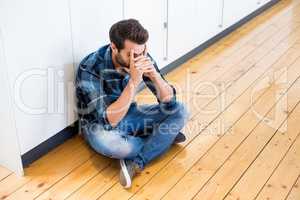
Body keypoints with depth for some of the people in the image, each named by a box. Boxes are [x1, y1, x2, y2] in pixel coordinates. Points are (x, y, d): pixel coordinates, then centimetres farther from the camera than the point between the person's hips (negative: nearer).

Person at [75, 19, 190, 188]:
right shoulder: (90, 68, -30)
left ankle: (137, 163, -19)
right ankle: (164, 138, -9)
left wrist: (155, 76, -34)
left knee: (181, 111, -11)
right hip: (100, 124, -4)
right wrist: (133, 82, -44)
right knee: (105, 141, -40)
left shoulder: (142, 59, -17)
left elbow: (169, 103, -15)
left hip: (130, 115, 4)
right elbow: (109, 121, -36)